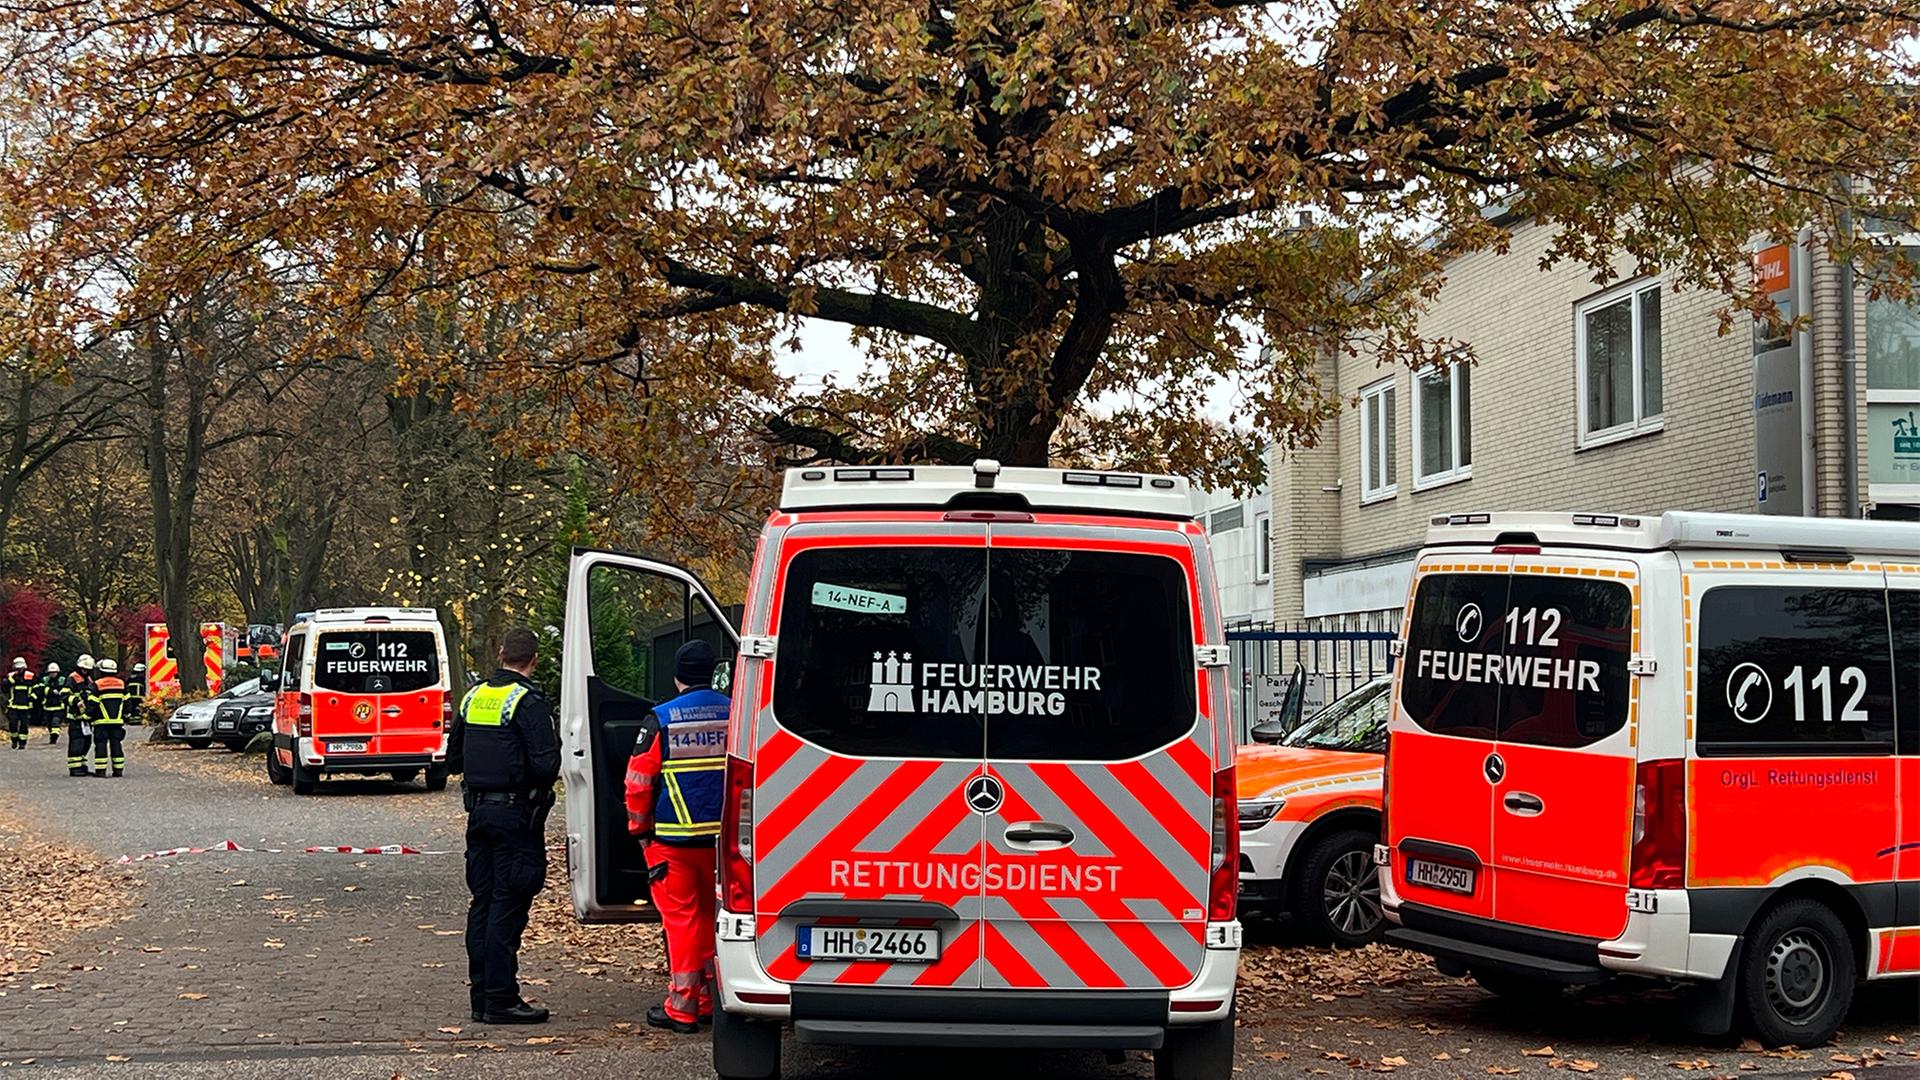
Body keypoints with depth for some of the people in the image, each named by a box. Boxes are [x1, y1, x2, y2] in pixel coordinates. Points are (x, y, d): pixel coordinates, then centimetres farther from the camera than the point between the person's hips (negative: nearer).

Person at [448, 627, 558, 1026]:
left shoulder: (473, 697, 10)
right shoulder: (528, 702, -13)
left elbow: (453, 758, 17)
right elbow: (546, 763, -20)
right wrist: (543, 785, -1)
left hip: (479, 810, 7)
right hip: (516, 813, -7)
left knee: (482, 902, 11)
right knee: (508, 905, -5)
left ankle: (482, 996, 16)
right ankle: (500, 999, -4)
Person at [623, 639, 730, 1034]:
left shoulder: (660, 720, -8)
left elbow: (639, 783, -6)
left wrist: (640, 830, 9)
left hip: (675, 840, -3)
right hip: (723, 837, 3)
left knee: (682, 920, 2)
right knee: (714, 917, 15)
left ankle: (682, 1008, 4)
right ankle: (712, 1000, 21)